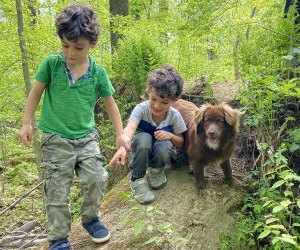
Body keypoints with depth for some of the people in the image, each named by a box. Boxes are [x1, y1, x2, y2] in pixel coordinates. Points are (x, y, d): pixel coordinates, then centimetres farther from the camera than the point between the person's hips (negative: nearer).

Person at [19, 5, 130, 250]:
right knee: (57, 192, 1)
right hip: (56, 139, -1)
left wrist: (120, 133, 7)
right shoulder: (51, 63, -7)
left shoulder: (98, 73, -3)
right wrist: (27, 123, 3)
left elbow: (110, 103, 7)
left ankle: (90, 218, 25)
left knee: (96, 180, -3)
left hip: (87, 137, 2)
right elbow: (36, 93, 4)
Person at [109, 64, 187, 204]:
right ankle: (137, 179, -16)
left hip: (160, 150, 1)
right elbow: (130, 128, -46)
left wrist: (170, 135, -30)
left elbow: (180, 143, -7)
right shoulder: (141, 109, -27)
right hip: (142, 149, -1)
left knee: (164, 146, -35)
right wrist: (122, 148, -66)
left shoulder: (174, 115, -19)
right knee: (143, 138, -36)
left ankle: (156, 170, 0)